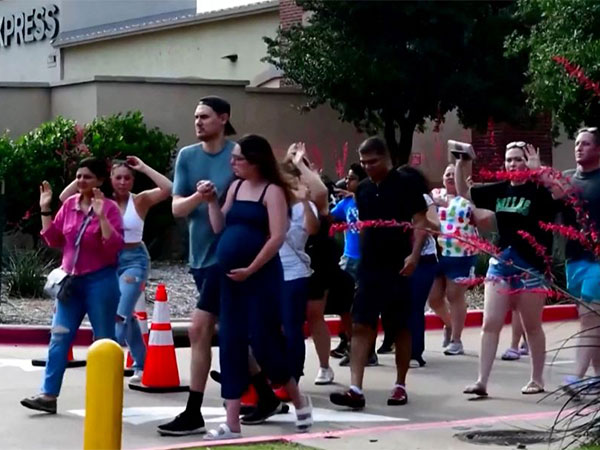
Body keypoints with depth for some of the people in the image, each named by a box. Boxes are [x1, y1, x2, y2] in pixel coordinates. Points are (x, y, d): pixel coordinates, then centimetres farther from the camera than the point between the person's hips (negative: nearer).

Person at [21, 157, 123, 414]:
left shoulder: (109, 207, -10)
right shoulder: (69, 204, 6)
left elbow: (115, 246, -19)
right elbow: (54, 240, 9)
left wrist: (101, 215, -27)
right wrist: (45, 210, 1)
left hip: (100, 281, -5)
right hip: (71, 280, 5)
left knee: (104, 341, 4)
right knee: (59, 337, 1)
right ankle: (49, 395, 2)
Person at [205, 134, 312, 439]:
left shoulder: (272, 191, -6)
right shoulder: (235, 187, 14)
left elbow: (277, 237, -14)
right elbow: (219, 228, 13)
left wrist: (250, 269, -16)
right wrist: (212, 200, 0)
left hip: (261, 277, -7)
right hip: (230, 278, 7)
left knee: (262, 342, -6)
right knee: (230, 346, 4)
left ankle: (299, 401, 18)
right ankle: (232, 423, 7)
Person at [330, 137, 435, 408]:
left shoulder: (404, 184, -5)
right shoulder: (363, 189, 10)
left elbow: (420, 222, -9)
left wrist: (414, 255, -21)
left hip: (397, 268, -5)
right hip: (369, 268, 5)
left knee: (401, 328, 6)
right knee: (361, 327, -5)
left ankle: (400, 386, 17)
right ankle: (355, 389, -9)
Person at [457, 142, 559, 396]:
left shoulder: (538, 190, -7)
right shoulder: (498, 191, 7)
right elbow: (463, 192, 14)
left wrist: (538, 170, -32)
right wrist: (460, 165, -1)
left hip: (531, 267, -4)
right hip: (500, 264, 4)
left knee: (532, 327, 8)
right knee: (490, 324, -2)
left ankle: (537, 380, 21)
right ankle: (482, 381, -1)